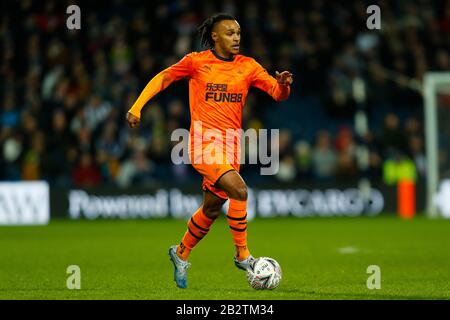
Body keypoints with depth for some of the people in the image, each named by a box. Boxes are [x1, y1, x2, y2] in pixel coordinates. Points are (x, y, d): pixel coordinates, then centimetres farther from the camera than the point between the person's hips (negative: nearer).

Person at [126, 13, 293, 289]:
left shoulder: (248, 66, 7)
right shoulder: (197, 62, -1)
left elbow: (277, 93, 3)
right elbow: (164, 78, 8)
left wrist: (283, 84, -20)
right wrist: (137, 107, 1)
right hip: (204, 142, -5)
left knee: (212, 209, 12)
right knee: (239, 190, -24)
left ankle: (181, 255, 36)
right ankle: (243, 255, -11)